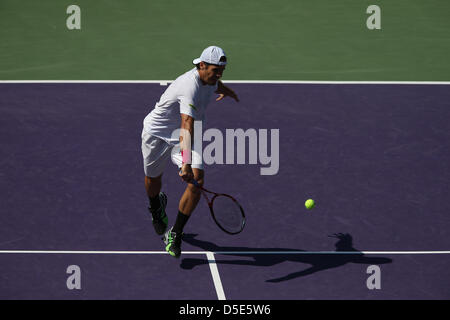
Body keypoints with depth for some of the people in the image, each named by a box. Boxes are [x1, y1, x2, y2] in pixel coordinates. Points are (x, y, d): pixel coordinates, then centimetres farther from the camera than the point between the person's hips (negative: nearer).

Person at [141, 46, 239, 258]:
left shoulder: (209, 78, -10)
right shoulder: (190, 87, -37)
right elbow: (187, 127, -48)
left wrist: (226, 90, 45)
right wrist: (186, 164, -58)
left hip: (183, 137, 6)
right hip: (157, 134, -6)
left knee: (197, 181, -16)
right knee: (153, 178, 19)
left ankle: (175, 235, -4)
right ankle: (156, 207, 57)